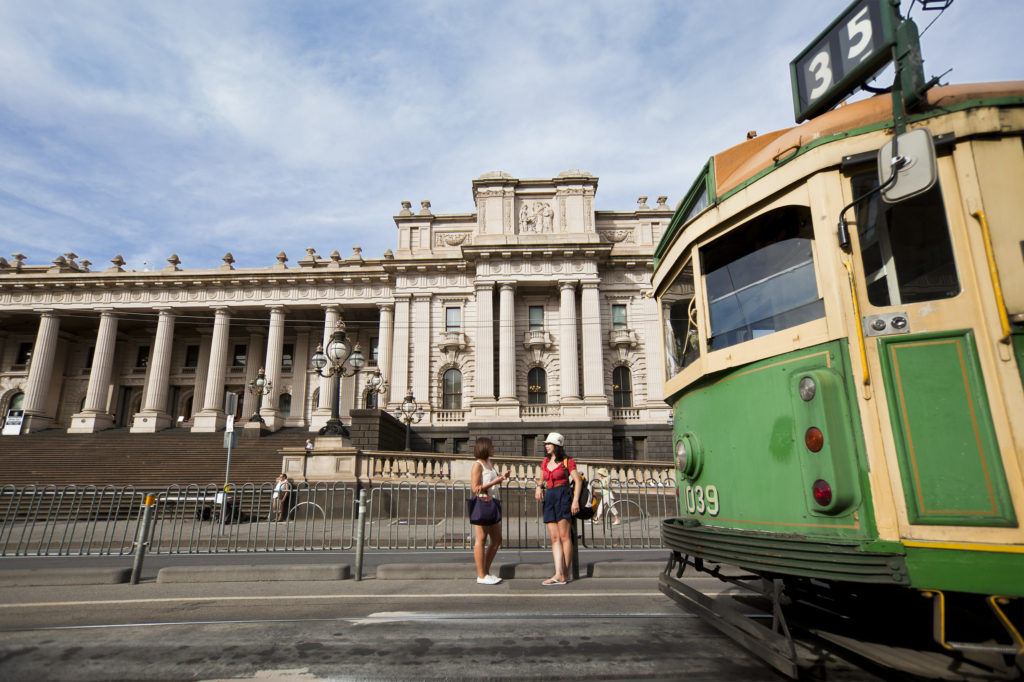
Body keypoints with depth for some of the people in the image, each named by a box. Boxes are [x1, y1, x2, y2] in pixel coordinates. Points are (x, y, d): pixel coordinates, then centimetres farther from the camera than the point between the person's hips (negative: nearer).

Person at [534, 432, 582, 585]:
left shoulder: (567, 461, -2)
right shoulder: (546, 461, 15)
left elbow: (578, 480, -6)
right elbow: (541, 479, 25)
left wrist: (575, 500, -16)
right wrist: (538, 487, 2)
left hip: (563, 497, -6)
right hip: (549, 499, 6)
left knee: (564, 537, -4)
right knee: (554, 538, -1)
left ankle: (566, 574, 2)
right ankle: (558, 574, -4)